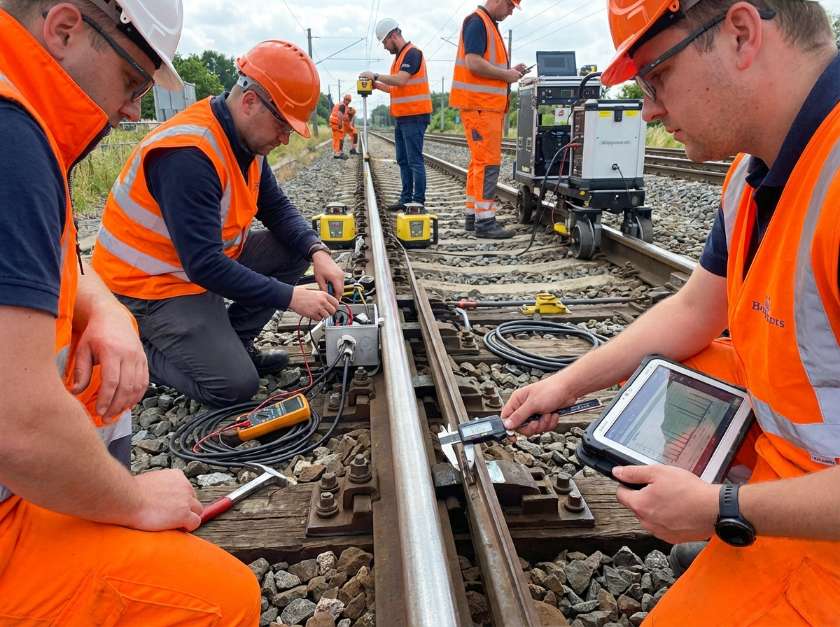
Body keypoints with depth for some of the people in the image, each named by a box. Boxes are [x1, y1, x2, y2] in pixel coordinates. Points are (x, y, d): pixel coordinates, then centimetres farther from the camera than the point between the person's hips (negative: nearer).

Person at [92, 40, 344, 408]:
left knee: (293, 250, -1)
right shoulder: (189, 153, -30)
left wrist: (317, 252, -13)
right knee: (235, 386, -16)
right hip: (150, 284, -9)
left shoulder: (248, 138, -2)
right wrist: (291, 297, -28)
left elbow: (277, 209, 5)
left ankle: (230, 344, 9)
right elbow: (204, 265, -32)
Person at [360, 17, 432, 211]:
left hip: (415, 116, -10)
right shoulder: (399, 56, 19)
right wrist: (377, 85, 10)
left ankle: (419, 202, -6)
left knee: (415, 160, -9)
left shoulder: (412, 53, -10)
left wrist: (376, 76, -11)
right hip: (401, 117, 10)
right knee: (403, 161, 10)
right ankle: (406, 199, 15)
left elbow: (401, 80, -22)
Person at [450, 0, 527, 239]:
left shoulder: (489, 25, 21)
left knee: (480, 161, 12)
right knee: (488, 162, -12)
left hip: (489, 105, 10)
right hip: (479, 105, -10)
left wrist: (510, 70, 10)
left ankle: (472, 214, 18)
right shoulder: (477, 22, -9)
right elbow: (473, 63, -20)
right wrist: (505, 74, -11)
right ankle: (484, 221, -11)